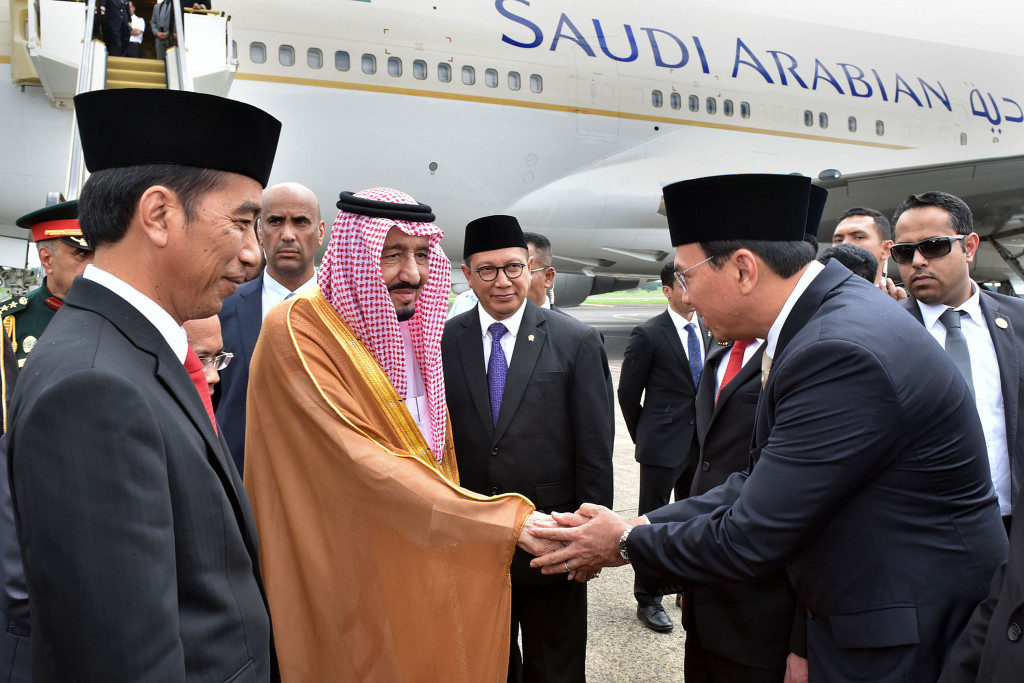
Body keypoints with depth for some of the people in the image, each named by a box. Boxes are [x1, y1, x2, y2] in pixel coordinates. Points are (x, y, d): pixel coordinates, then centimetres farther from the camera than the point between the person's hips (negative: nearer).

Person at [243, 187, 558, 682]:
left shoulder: (412, 330, 6)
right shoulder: (297, 330, -20)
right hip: (351, 579, -7)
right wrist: (509, 521, -31)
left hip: (426, 561, 7)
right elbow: (364, 465, -28)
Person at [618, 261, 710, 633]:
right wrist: (646, 437, 1)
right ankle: (648, 600, 18)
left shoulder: (710, 330, 7)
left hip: (701, 445, 5)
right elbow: (628, 393, -5)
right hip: (663, 448, -5)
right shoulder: (648, 334, -10)